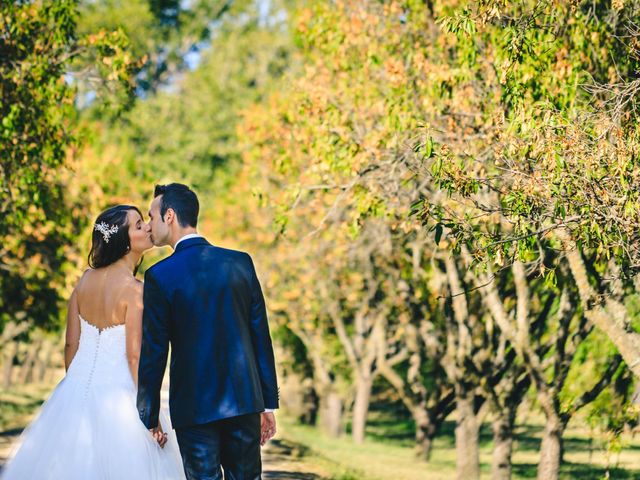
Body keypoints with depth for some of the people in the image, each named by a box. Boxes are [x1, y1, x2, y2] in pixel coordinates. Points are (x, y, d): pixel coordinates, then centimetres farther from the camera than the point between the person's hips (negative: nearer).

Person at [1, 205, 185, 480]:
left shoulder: (86, 280, 5)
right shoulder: (135, 289, -14)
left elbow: (71, 344, 8)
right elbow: (135, 356, -16)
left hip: (78, 387, 6)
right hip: (119, 393, -6)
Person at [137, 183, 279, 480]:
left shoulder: (160, 276, -8)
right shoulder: (240, 263, 3)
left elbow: (154, 353, -6)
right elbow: (261, 336, 5)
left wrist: (148, 418, 2)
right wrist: (268, 403, 11)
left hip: (193, 407, -3)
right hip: (244, 400, 3)